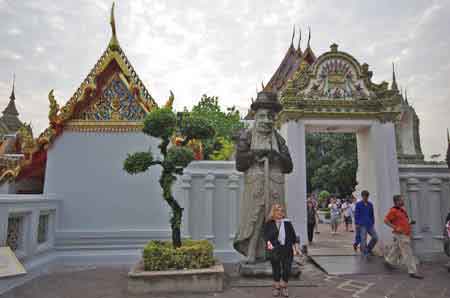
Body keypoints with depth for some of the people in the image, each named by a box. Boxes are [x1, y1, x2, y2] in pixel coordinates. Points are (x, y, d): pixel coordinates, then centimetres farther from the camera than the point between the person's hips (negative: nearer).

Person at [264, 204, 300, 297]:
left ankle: (284, 287, 24)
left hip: (287, 249, 2)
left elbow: (293, 235, 8)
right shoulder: (269, 224, 1)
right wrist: (268, 243, -21)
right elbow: (266, 235, -4)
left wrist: (296, 247, 5)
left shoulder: (287, 223, 6)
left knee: (287, 269, 3)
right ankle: (276, 287, 27)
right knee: (276, 269, 7)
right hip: (275, 250, -1)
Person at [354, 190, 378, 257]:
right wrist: (357, 224, -8)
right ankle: (364, 253, 11)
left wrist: (373, 223, 13)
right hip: (362, 225, -5)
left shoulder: (370, 204, 9)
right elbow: (356, 215, -4)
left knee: (375, 237, 2)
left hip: (370, 224, 5)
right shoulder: (358, 204, -3)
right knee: (363, 239, -2)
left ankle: (368, 249, 23)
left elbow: (372, 215, 16)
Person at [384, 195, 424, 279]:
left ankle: (389, 261, 38)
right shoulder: (393, 211, -16)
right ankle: (412, 272, -1)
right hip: (400, 235, -9)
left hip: (405, 234, 9)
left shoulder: (402, 210, 13)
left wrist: (409, 223, 9)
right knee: (408, 253, -6)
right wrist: (395, 228, -22)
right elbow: (386, 220, -19)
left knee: (396, 249, 21)